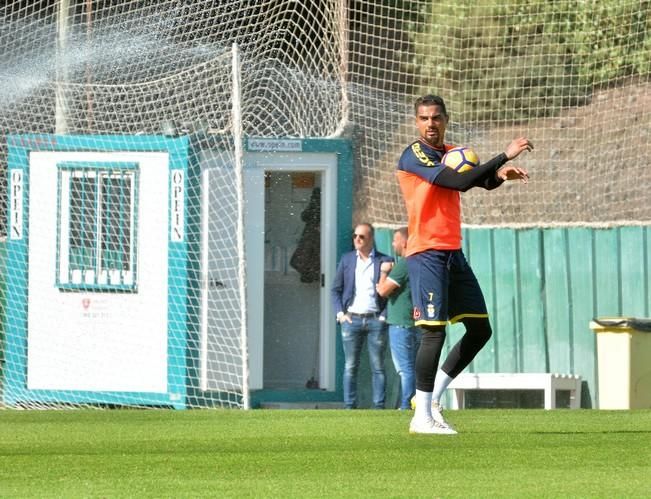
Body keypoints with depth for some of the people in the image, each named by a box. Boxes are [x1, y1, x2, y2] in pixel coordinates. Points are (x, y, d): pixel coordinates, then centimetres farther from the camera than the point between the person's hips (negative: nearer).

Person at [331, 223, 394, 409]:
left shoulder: (385, 261, 4)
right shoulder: (346, 260, 11)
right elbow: (336, 290, 13)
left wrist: (385, 316, -5)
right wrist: (340, 313, 0)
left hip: (376, 319, -2)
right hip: (351, 318, 2)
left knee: (378, 367, -1)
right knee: (350, 367, 0)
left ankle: (379, 406, 1)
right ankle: (349, 406, 1)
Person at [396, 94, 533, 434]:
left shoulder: (451, 154, 16)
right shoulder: (414, 156, -11)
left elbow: (482, 180, 5)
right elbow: (459, 182, -23)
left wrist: (500, 174, -18)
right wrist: (505, 156, -22)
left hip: (453, 252, 9)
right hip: (427, 253, -8)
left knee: (480, 329, 8)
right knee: (435, 331, -12)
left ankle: (432, 396, 17)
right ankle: (422, 416, -6)